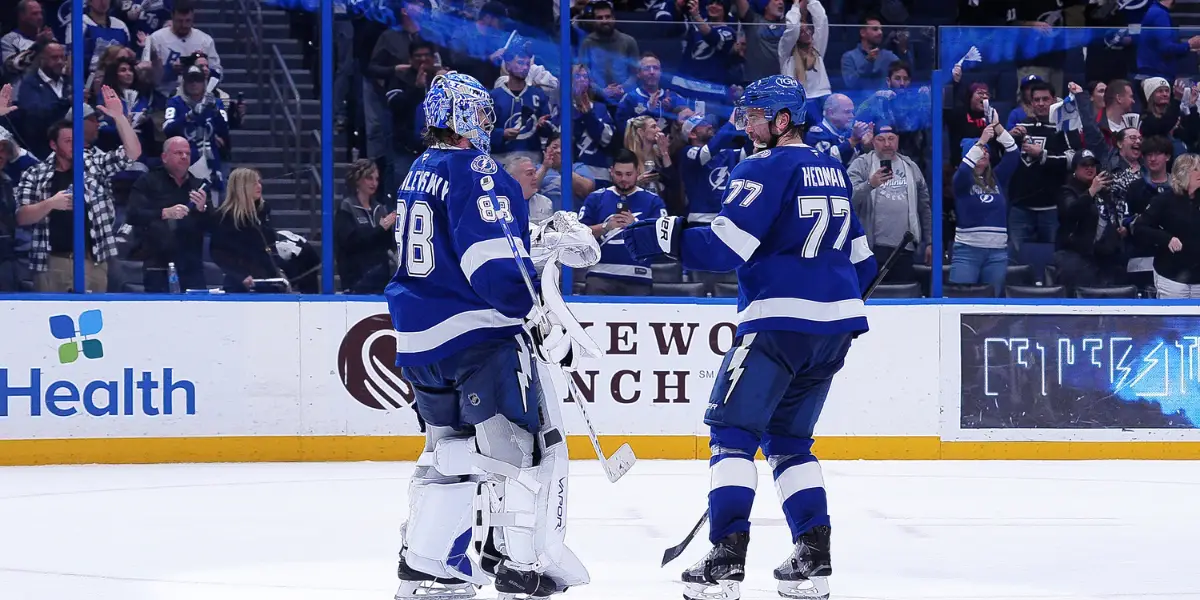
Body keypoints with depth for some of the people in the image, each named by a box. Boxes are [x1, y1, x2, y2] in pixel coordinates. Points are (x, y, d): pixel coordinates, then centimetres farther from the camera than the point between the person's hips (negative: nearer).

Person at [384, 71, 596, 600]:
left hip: (419, 339, 9)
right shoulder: (475, 172, -13)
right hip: (479, 335, -9)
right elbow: (493, 264, -21)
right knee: (531, 443, -2)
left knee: (450, 447, 19)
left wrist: (544, 237, 20)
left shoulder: (419, 175, 15)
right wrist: (542, 324, -17)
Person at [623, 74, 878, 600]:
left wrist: (667, 239, -12)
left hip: (780, 320, -8)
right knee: (789, 438, 17)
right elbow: (860, 260, 22)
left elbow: (728, 244, -18)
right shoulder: (832, 172, 19)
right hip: (837, 325, 8)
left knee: (733, 429, -4)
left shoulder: (766, 168, -7)